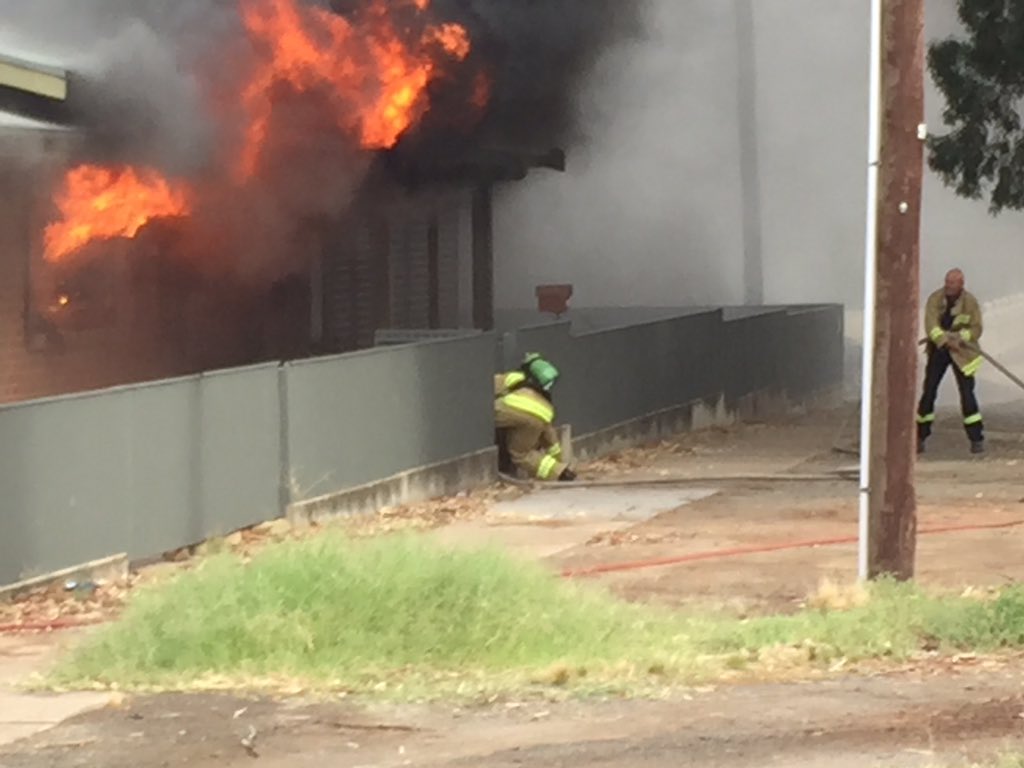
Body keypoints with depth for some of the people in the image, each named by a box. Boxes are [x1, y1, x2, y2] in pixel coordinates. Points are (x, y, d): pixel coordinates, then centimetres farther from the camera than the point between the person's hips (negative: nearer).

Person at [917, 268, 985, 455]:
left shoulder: (970, 302, -8)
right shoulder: (935, 299, -8)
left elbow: (976, 329, -7)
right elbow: (931, 325, -18)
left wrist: (958, 338, -24)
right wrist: (945, 340, -33)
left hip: (962, 352, -1)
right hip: (938, 350, 2)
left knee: (967, 393, -9)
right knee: (928, 392, 2)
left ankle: (977, 439, -2)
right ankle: (920, 437, 14)